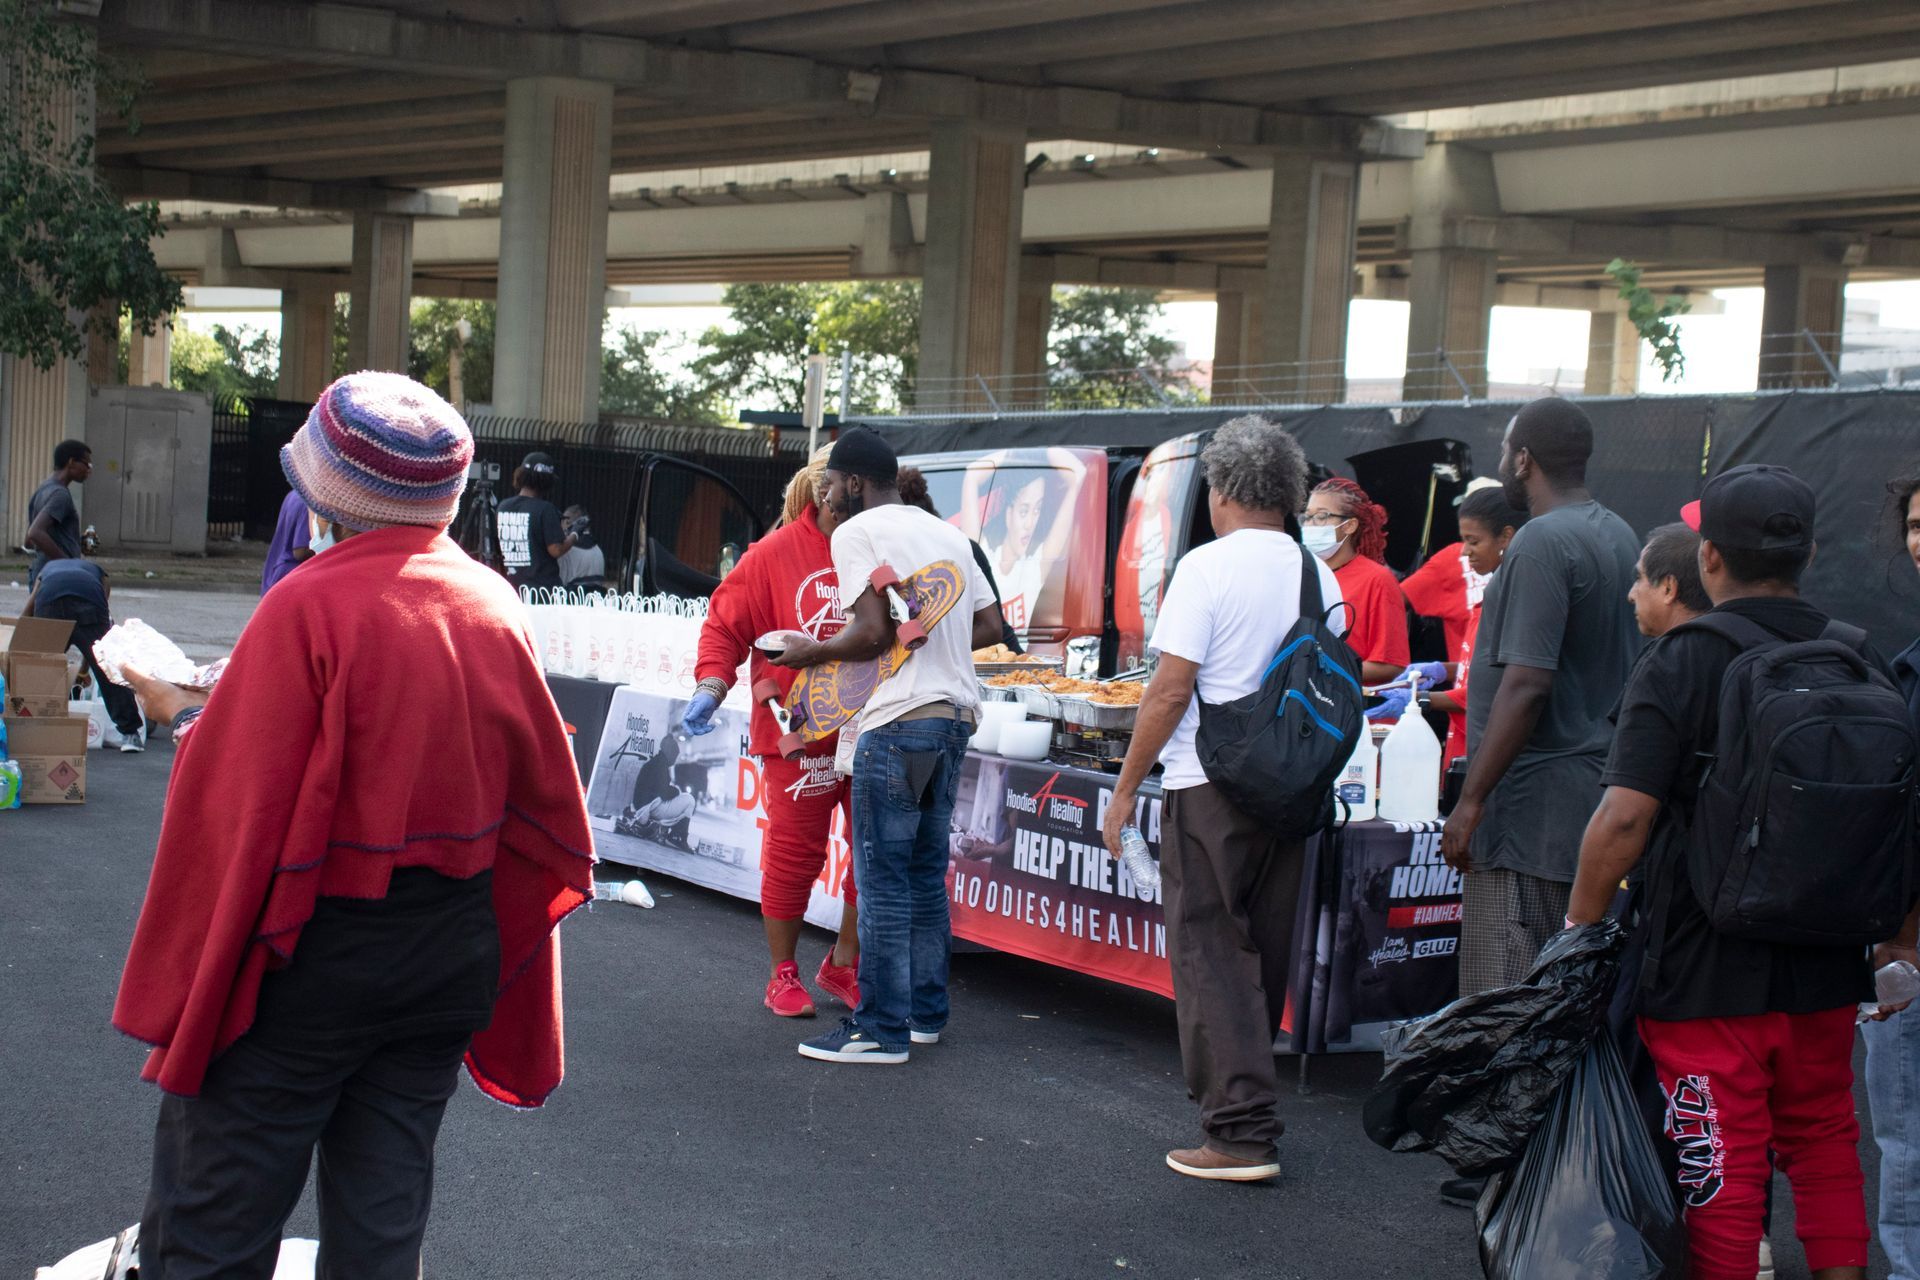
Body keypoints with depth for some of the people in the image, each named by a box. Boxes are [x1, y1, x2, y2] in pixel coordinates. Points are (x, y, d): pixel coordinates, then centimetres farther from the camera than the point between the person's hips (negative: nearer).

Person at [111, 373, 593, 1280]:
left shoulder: (312, 605, -19)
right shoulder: (493, 604, -1)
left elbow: (236, 803, -16)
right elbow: (542, 790, 7)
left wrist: (185, 716, 2)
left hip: (312, 956, -6)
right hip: (452, 954, 6)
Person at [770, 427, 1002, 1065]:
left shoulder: (856, 533, -5)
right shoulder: (945, 532, 18)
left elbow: (874, 632, -15)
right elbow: (990, 625, 17)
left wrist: (814, 652, 0)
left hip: (900, 720, -8)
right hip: (956, 713, 8)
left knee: (883, 879, -4)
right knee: (926, 872, 16)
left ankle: (882, 1029, -1)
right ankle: (925, 1012, 21)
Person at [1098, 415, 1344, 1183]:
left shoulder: (1208, 567, -11)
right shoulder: (1319, 574, 9)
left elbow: (1171, 689, -13)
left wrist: (1126, 787, -6)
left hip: (1210, 786, -7)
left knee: (1211, 955, -2)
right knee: (1263, 955, 15)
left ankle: (1242, 1132, -6)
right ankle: (1243, 1094, 26)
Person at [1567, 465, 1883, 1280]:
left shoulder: (1679, 664, -13)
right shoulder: (1858, 662, 2)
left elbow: (1624, 818, -20)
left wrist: (1578, 928, -8)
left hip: (1708, 968, -5)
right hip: (1826, 967, 5)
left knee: (1722, 1166, 3)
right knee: (1825, 1148, 19)